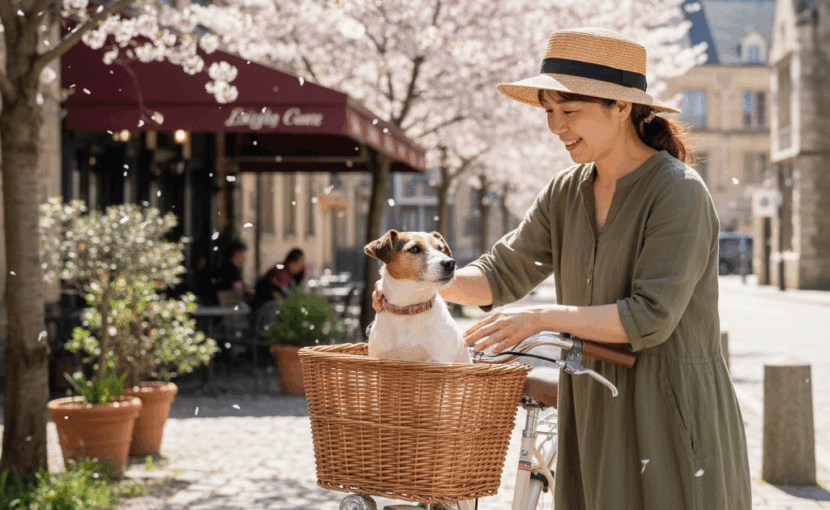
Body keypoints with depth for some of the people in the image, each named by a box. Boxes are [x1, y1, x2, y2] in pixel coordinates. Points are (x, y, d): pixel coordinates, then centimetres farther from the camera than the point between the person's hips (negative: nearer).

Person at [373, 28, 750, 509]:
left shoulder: (680, 192, -14)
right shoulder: (567, 192, 6)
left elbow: (650, 317, -20)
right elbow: (504, 273, 9)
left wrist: (543, 317, -23)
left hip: (672, 413, -6)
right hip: (594, 414, 6)